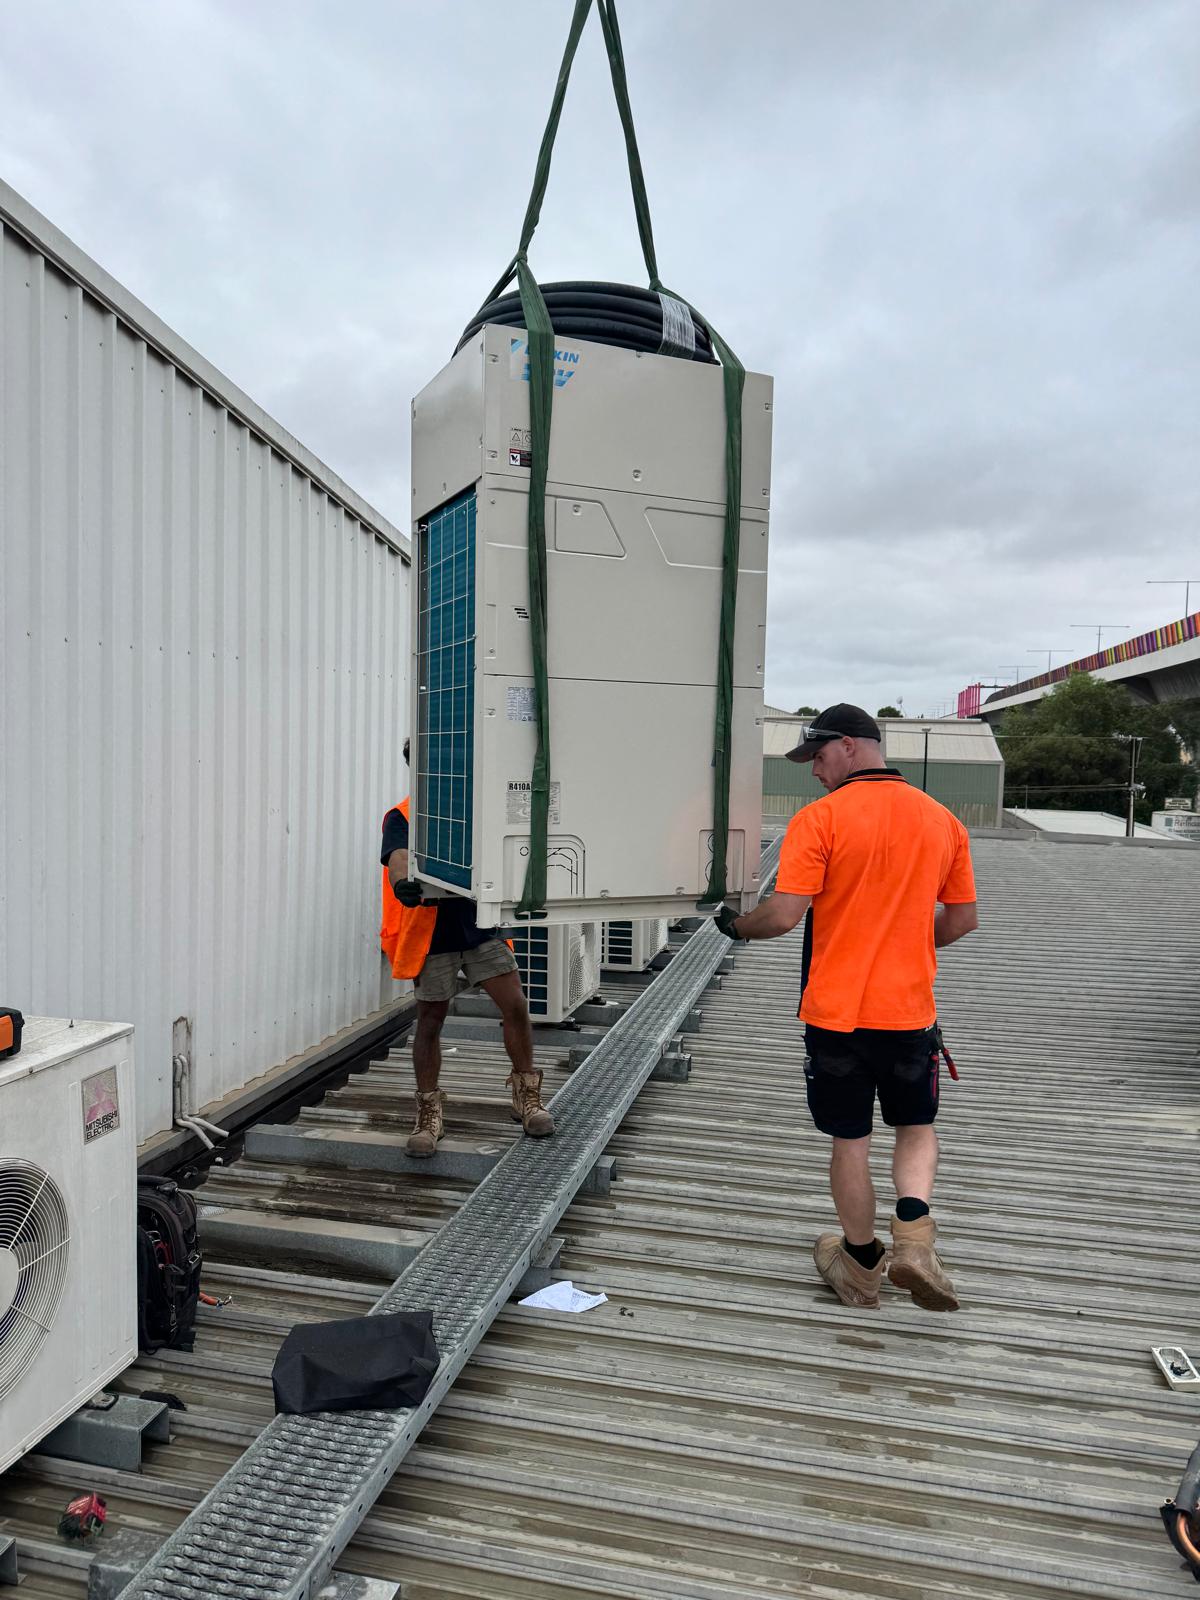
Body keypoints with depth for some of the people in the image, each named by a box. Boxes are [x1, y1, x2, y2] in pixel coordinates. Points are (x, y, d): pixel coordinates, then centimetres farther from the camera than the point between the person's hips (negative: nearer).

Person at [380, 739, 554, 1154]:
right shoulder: (402, 816, -5)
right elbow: (397, 858, -24)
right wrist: (402, 882, -45)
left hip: (480, 923, 3)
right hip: (432, 933, -3)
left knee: (516, 1007, 0)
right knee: (430, 1023, 7)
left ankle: (527, 1096, 19)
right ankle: (429, 1112, 24)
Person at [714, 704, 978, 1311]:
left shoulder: (819, 818, -13)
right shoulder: (941, 819, 3)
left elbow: (784, 915, -19)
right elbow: (964, 918, 9)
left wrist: (735, 926, 1)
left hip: (837, 1011, -3)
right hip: (911, 1010, 3)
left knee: (850, 1141, 13)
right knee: (917, 1128, 23)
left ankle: (861, 1265, 28)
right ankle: (913, 1235, 3)